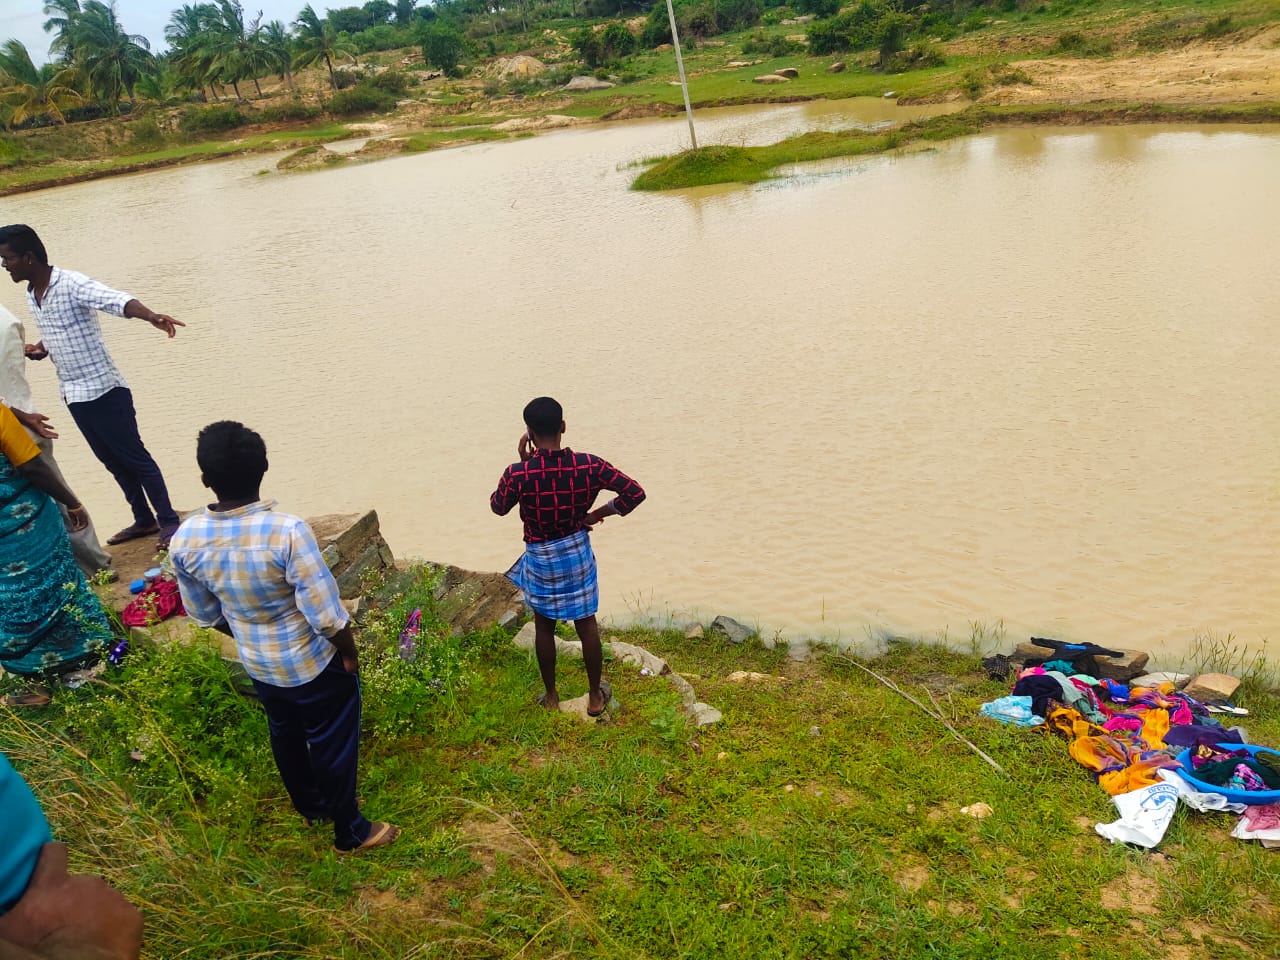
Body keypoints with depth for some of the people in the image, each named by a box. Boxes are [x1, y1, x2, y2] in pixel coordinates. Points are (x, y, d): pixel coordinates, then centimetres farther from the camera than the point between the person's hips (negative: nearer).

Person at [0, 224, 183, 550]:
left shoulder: (72, 284, -16)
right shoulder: (31, 295, 9)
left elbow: (117, 300, -33)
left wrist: (152, 316, -53)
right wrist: (39, 349, 1)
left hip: (104, 391, -8)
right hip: (74, 396, 8)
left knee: (134, 457, -1)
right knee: (112, 461, 15)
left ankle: (169, 521, 9)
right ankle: (144, 520, 27)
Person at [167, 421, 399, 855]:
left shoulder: (184, 541, -17)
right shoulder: (287, 532, -34)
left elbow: (205, 614, 0)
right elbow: (328, 616, -27)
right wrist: (349, 652, -7)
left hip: (259, 665, 5)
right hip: (315, 665, -5)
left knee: (285, 735, 29)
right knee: (333, 745, 16)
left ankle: (310, 806, 53)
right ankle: (350, 832, 36)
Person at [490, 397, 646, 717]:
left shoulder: (517, 474, -23)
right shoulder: (588, 465, -19)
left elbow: (498, 507, -3)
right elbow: (635, 492, -16)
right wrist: (596, 515, -6)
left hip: (540, 558, -1)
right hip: (578, 552, 1)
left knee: (544, 627, 19)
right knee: (586, 624, 17)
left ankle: (551, 696, 34)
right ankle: (595, 696, 30)